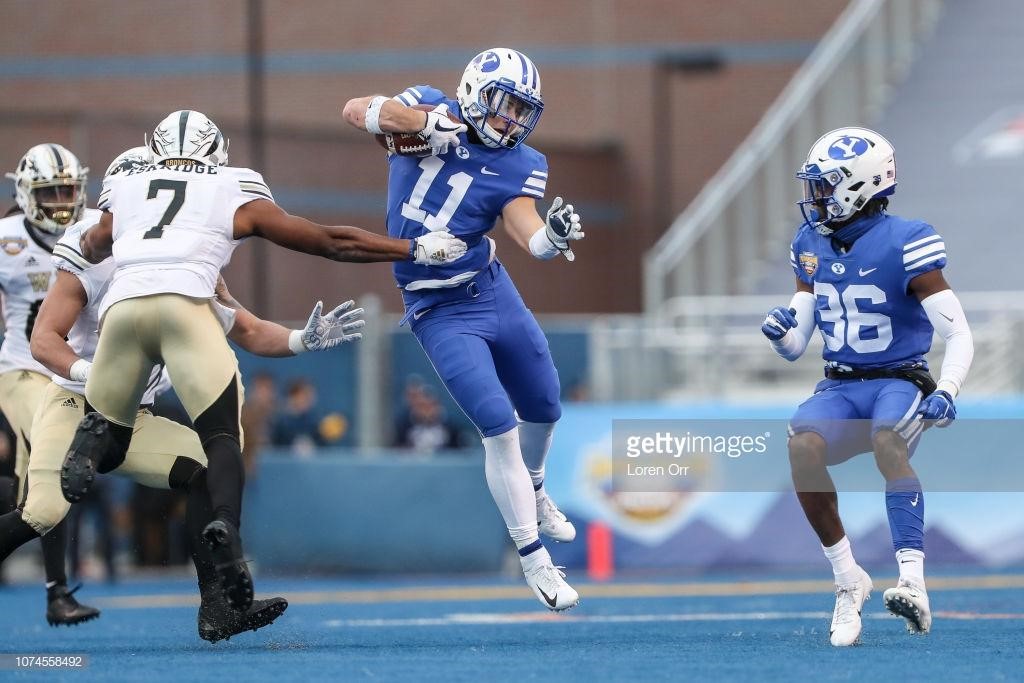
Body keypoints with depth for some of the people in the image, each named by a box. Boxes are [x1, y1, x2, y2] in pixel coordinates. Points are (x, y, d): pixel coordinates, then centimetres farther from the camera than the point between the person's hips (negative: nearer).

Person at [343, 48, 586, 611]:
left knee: (544, 409, 17)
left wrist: (554, 237, -41)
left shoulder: (519, 165, -4)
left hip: (492, 290, 4)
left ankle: (531, 491, 51)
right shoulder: (428, 111, -5)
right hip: (439, 311, -4)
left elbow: (530, 236, -18)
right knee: (500, 427, -11)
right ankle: (534, 561, -1)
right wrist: (419, 119, -27)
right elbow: (356, 111, -13)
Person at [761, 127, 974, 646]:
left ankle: (912, 583, -43)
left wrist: (945, 392, -27)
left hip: (900, 383, -5)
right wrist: (780, 333, -11)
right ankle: (848, 581, -14)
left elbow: (959, 335, -11)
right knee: (802, 447, -27)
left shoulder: (903, 246, -12)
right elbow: (794, 348, 12)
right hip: (840, 388, 5)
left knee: (887, 442, -37)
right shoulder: (812, 246, 7)